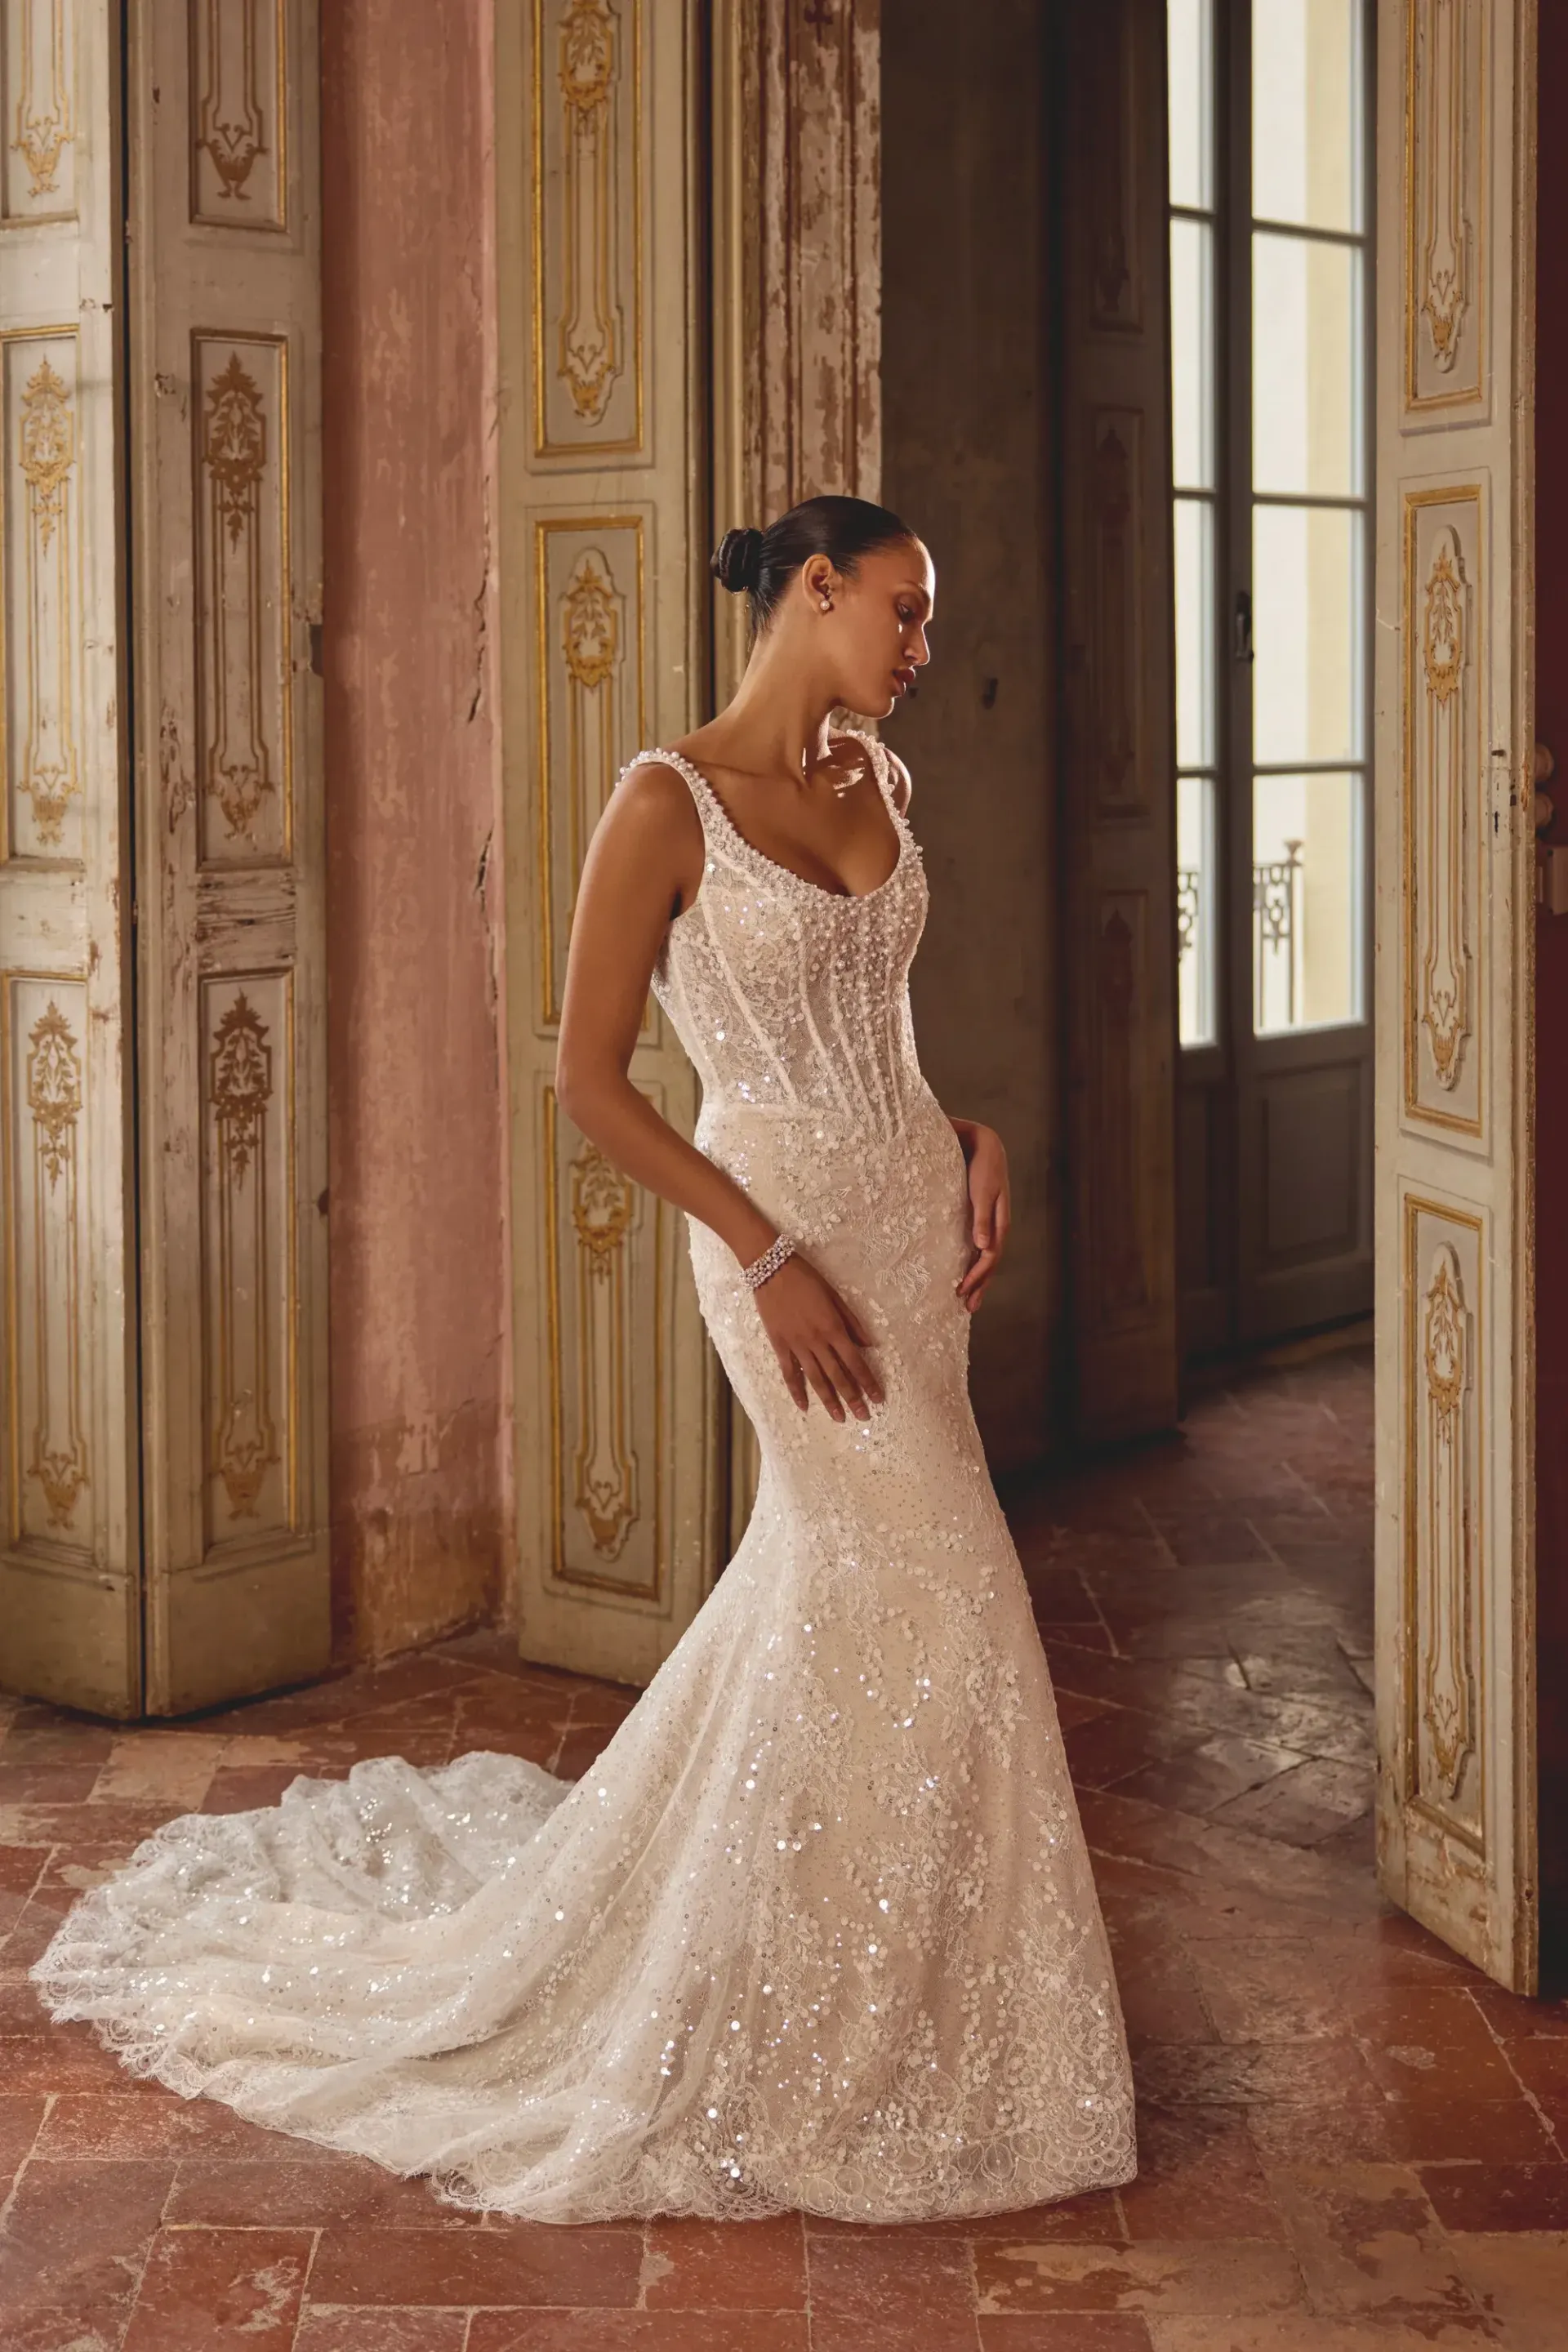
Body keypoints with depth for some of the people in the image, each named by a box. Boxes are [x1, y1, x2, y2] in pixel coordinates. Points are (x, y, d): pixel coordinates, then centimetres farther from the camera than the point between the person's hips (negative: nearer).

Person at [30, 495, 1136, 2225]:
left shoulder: (875, 783, 9)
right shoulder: (666, 806, -14)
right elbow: (590, 1084, -13)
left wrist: (975, 1134, 4)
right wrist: (770, 1258, -16)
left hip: (914, 1218, 8)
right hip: (785, 1237, -8)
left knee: (830, 1577, 14)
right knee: (918, 1593, -7)